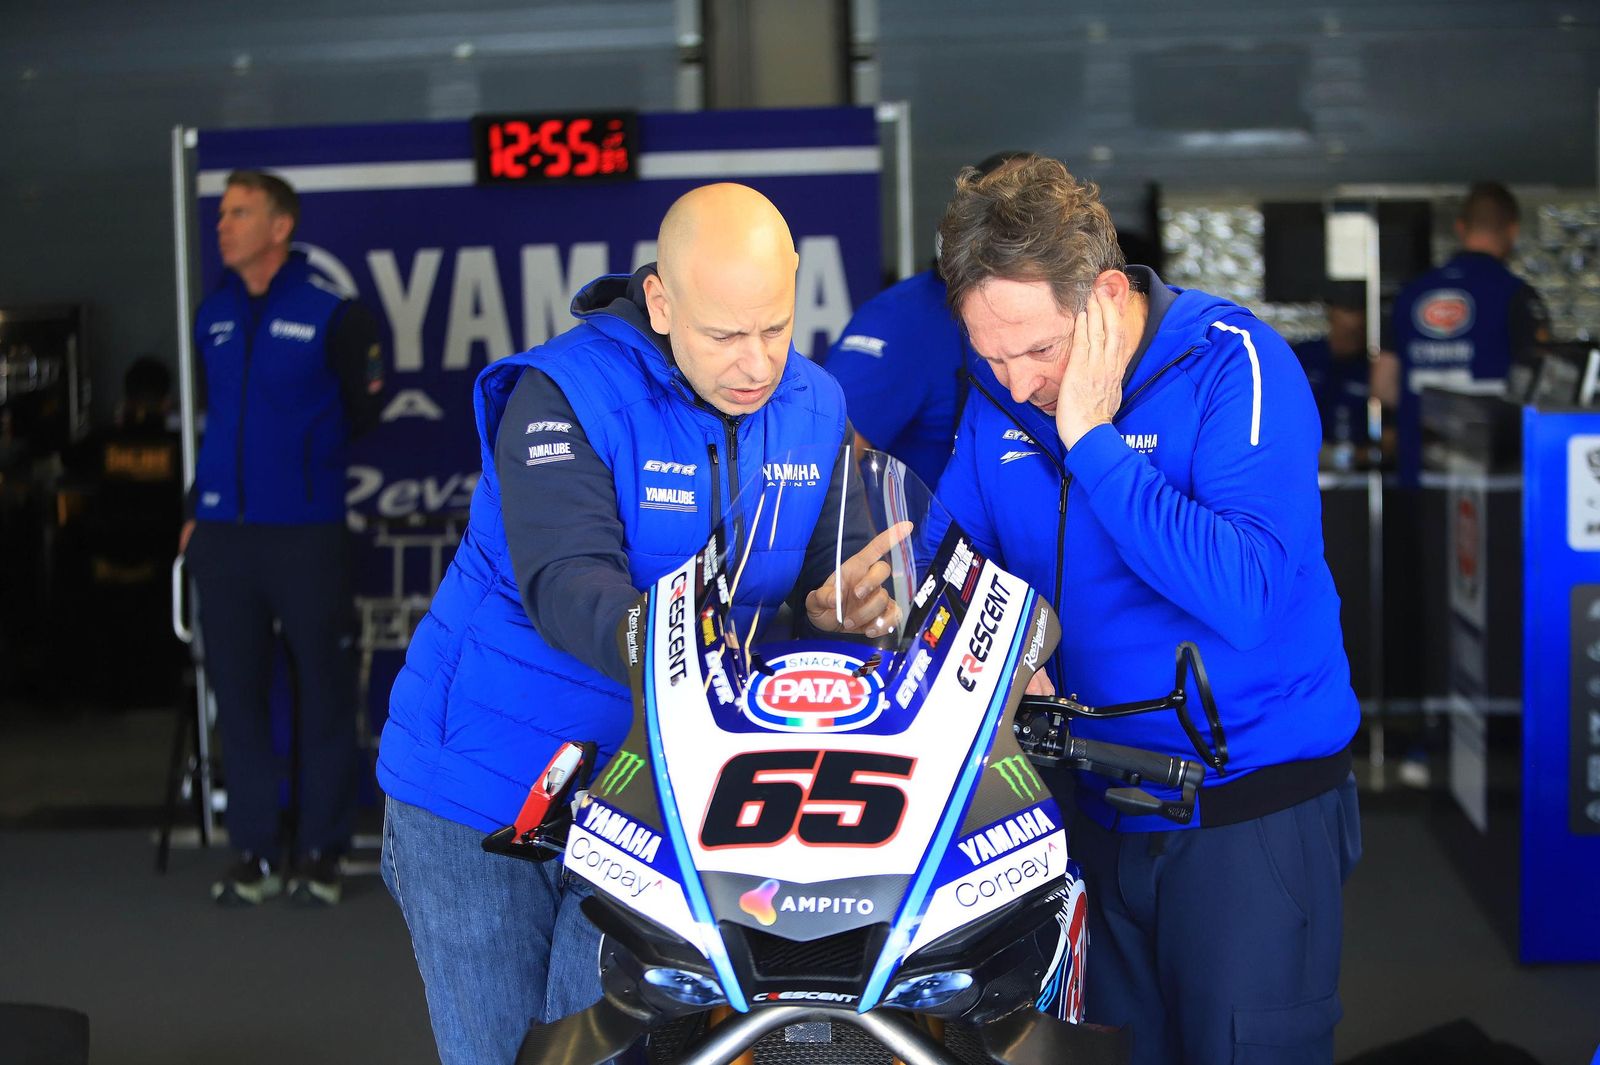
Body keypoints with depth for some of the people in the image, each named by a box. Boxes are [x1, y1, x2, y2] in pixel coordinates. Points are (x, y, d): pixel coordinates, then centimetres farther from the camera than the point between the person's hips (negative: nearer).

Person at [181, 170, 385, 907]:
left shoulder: (331, 314, -5)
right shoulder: (213, 315, 11)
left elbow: (360, 413, 1)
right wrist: (196, 509, 16)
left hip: (307, 534, -5)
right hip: (223, 536, 5)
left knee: (322, 692, 2)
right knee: (237, 694, 7)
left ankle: (320, 852, 12)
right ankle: (255, 851, 15)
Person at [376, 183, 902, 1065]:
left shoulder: (815, 408, 0)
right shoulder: (564, 394, -18)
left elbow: (831, 570, -4)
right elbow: (566, 586, -30)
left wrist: (841, 606, -29)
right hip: (479, 794, -3)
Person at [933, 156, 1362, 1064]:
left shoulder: (1234, 364, -17)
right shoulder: (1000, 394, 2)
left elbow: (1242, 594, -29)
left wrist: (1091, 441, -25)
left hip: (1251, 805, -5)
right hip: (1096, 801, 6)